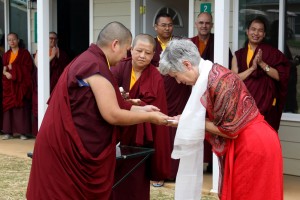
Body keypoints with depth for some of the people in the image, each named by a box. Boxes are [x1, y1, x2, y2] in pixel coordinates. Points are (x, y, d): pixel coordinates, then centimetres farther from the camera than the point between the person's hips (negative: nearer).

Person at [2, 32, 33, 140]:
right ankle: (9, 132, 1)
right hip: (9, 85, 4)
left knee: (21, 106, -6)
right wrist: (6, 73, -10)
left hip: (21, 84, -4)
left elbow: (28, 67, -6)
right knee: (9, 106, -1)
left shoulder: (25, 53, 2)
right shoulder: (6, 55, 15)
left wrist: (13, 67, -10)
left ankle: (23, 132, -4)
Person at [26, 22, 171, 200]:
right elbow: (112, 115, -21)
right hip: (68, 146, -10)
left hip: (66, 142, 10)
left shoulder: (87, 60, 12)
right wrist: (149, 117, -9)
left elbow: (106, 105, 17)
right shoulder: (96, 66, -19)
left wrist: (141, 109, 12)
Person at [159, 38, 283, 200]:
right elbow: (214, 118, 10)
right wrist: (187, 119, -3)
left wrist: (196, 123, -13)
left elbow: (229, 129, -22)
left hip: (253, 147, -9)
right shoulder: (207, 75, 4)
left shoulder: (218, 81, -25)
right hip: (242, 146, 9)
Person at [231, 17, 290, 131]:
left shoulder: (272, 52, 4)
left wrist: (262, 63, -13)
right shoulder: (239, 55, 9)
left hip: (266, 103, -2)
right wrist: (252, 67, -13)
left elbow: (280, 76, -4)